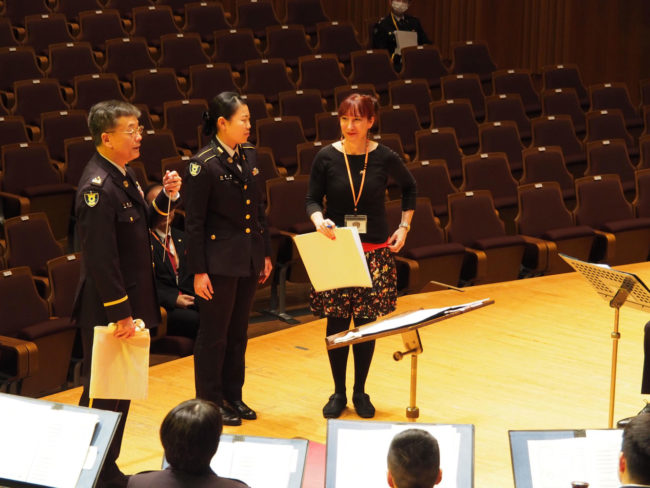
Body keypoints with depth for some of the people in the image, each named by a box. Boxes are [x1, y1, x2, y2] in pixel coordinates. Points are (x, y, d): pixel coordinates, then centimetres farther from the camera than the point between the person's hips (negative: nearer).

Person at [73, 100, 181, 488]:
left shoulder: (125, 175, 8)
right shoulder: (98, 187, -22)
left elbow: (141, 224, 18)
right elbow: (100, 259, -25)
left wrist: (166, 197, 2)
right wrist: (120, 314, -23)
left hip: (130, 302, 10)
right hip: (107, 309, -10)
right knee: (103, 396, 1)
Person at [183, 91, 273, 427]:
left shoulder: (248, 155, 6)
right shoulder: (203, 164, -15)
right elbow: (194, 221, -13)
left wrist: (265, 253, 13)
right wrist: (198, 271, -14)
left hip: (248, 259, 7)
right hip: (219, 260, -7)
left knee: (238, 331, 15)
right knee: (214, 334, 4)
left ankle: (232, 396, 26)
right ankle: (210, 402, 15)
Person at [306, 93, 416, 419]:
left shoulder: (384, 158, -4)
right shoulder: (327, 157, -5)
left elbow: (409, 188, 14)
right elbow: (313, 199, 1)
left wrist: (404, 227, 7)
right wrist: (319, 220, -20)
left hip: (375, 251, 0)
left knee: (367, 322, 5)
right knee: (336, 322, 3)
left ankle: (360, 392, 19)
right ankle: (338, 393, 17)